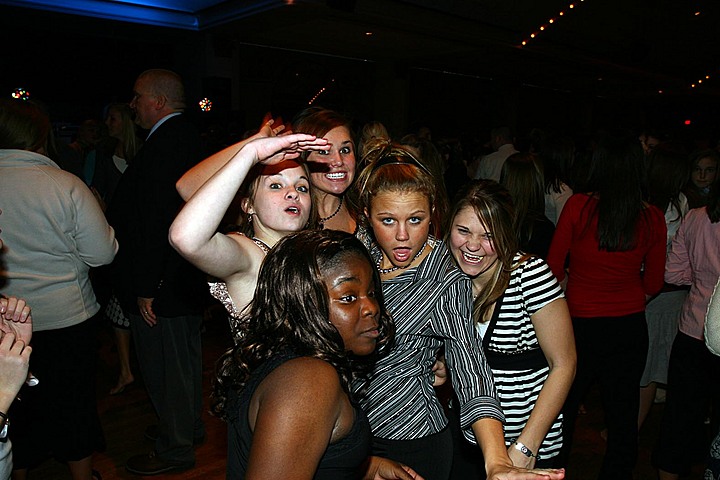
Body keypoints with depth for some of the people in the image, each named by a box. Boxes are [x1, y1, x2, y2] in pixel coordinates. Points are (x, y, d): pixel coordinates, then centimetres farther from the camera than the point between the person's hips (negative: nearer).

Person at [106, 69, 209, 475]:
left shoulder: (164, 144, -23)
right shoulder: (187, 136, 9)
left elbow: (157, 221, -27)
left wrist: (147, 288, -22)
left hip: (163, 285, -10)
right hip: (188, 277, 10)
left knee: (165, 364, 5)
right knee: (186, 356, 23)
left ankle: (175, 449, 23)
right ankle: (189, 425, 42)